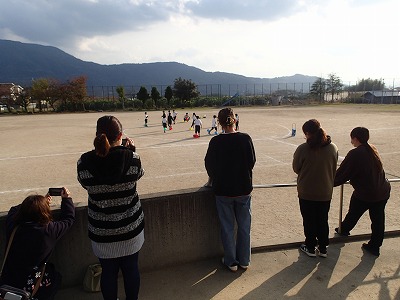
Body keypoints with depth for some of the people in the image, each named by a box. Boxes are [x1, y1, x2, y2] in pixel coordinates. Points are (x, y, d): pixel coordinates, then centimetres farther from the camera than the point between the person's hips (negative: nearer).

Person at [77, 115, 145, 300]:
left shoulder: (84, 162, -16)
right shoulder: (132, 159, -17)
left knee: (108, 271, 19)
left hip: (102, 231, 0)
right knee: (131, 268, 20)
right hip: (130, 227, 0)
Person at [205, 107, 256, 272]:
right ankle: (244, 260, 32)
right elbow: (252, 161, 0)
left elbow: (209, 164, -4)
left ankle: (231, 261, 28)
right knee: (244, 226, 17)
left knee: (227, 227, 14)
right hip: (244, 189, 2)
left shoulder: (216, 141, -14)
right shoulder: (245, 138, -9)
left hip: (223, 190, -2)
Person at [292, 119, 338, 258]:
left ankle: (310, 248, 27)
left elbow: (296, 169, -8)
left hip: (306, 193, -4)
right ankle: (323, 248, 31)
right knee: (323, 221, 19)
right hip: (325, 193, 4)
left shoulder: (303, 149, -20)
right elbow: (334, 170, 5)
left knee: (309, 221, 13)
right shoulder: (333, 148, -6)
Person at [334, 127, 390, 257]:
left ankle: (344, 230, 42)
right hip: (383, 192, 6)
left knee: (353, 214, 19)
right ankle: (374, 246, 25)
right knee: (378, 220, 14)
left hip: (364, 194, -6)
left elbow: (342, 173, -17)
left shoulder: (354, 154, -20)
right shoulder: (373, 149, 3)